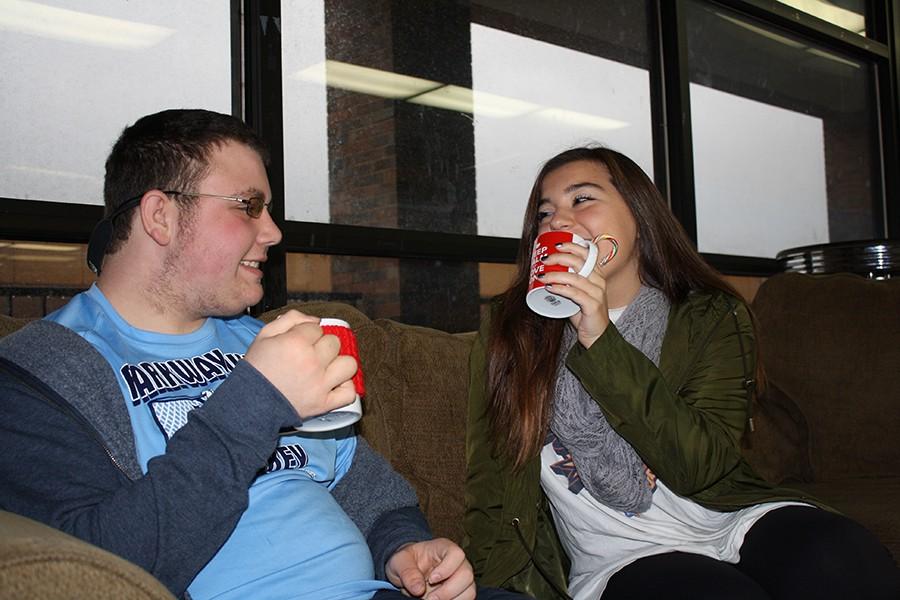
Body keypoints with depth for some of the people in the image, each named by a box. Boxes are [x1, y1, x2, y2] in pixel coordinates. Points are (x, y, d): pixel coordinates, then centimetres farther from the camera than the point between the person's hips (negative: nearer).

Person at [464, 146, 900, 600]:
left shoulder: (711, 318, 3)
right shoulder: (512, 332, 4)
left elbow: (699, 465, -12)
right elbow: (493, 482, 5)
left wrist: (600, 339, -19)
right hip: (618, 558, -1)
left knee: (842, 559, -32)